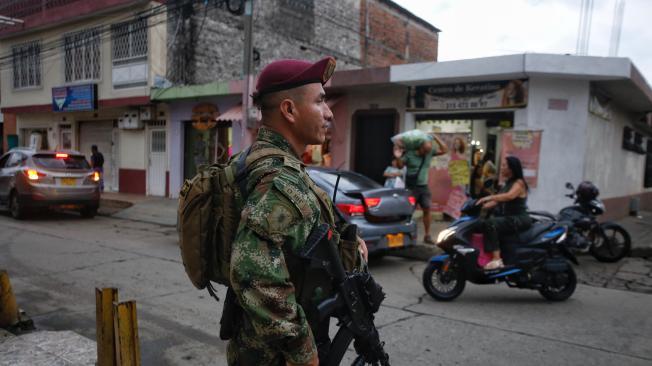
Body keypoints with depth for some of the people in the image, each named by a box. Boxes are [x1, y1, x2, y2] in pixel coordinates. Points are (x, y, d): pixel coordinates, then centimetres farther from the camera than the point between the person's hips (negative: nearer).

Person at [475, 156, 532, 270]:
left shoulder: (519, 182, -8)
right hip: (508, 218, 9)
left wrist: (489, 197, -38)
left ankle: (496, 259, -34)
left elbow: (509, 196, -29)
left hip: (518, 219, -9)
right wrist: (482, 206, 1)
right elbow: (498, 201, 14)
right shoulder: (508, 183, 18)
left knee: (489, 224, -30)